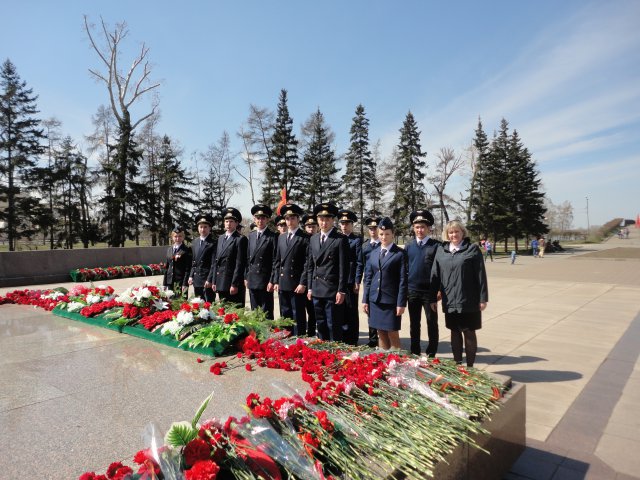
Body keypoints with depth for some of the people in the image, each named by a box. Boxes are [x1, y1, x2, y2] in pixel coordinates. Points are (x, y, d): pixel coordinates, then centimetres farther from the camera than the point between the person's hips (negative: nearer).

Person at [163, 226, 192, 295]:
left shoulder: (187, 250, -4)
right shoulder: (169, 250, 14)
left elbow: (188, 269, -8)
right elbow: (166, 267, 17)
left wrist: (185, 284, -14)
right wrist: (164, 283, 12)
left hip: (181, 282, -5)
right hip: (170, 282, 5)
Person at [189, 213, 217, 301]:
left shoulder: (214, 243, -7)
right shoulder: (195, 242, 15)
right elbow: (193, 262, 18)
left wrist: (209, 280, -15)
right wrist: (191, 276, 10)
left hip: (207, 281, -6)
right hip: (196, 280, 6)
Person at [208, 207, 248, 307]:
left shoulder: (240, 239, -7)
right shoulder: (221, 238, 16)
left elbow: (240, 264, -12)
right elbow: (215, 261, 16)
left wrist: (234, 284, -16)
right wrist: (213, 281, 11)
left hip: (233, 281, -7)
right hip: (221, 283, 7)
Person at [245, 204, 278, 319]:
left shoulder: (273, 236, -6)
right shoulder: (251, 235, 12)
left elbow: (275, 260, -10)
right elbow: (248, 258, 15)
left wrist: (272, 281, -13)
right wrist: (246, 277, 11)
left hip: (265, 280, -6)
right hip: (252, 280, 6)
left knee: (267, 313, 1)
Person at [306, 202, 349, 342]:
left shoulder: (341, 239, -7)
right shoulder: (313, 239, 12)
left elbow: (344, 267, -10)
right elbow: (310, 265, 15)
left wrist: (341, 291, -12)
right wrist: (310, 287, 11)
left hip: (333, 289, -6)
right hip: (317, 289, 6)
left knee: (333, 326, 1)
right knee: (320, 325, 14)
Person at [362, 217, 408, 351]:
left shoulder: (400, 254, -4)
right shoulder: (373, 253, 11)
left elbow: (403, 280, -7)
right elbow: (368, 277, 12)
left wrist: (401, 303, -11)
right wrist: (365, 299, 7)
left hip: (391, 301, -4)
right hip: (375, 299, 5)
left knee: (393, 334, 1)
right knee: (381, 333, 12)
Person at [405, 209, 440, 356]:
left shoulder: (436, 245, -3)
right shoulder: (408, 247, 6)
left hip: (429, 291, -3)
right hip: (412, 291, 3)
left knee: (432, 323, 6)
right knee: (414, 324, 11)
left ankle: (431, 354, 18)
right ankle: (415, 353, 23)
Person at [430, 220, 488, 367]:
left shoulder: (472, 249, -3)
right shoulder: (441, 250, 7)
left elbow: (481, 275, -6)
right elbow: (435, 275, 7)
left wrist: (483, 298, -9)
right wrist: (433, 298, 5)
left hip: (469, 300, -3)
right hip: (450, 301, 3)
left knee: (469, 333, 7)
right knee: (455, 332, 13)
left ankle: (470, 366, 20)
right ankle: (457, 364, 27)